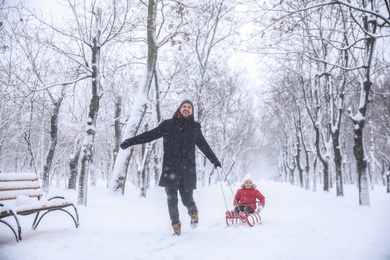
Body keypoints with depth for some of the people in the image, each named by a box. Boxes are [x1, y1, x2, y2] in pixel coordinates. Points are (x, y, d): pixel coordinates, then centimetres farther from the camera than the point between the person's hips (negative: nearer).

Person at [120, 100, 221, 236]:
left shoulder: (195, 127, 13)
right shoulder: (168, 124, 6)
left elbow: (204, 146, 23)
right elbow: (150, 135, 3)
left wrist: (215, 160, 30)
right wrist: (130, 141, -6)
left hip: (187, 169, 1)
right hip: (170, 169, -1)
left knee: (187, 199, -1)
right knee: (172, 200, 1)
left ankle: (193, 212, 34)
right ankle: (176, 224, 24)